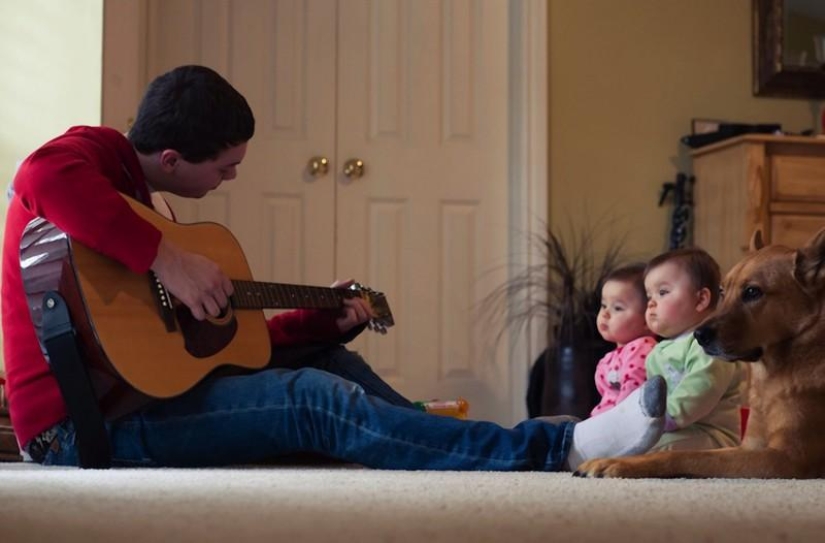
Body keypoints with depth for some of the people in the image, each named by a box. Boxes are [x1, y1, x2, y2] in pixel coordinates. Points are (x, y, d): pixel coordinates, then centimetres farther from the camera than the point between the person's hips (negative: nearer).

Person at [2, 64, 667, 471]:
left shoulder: (136, 193, 18)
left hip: (134, 389, 10)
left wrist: (329, 320, 15)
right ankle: (555, 450, -25)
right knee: (313, 399, -22)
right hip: (82, 424, -10)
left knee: (329, 360, 10)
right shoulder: (92, 151, -9)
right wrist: (166, 258, -34)